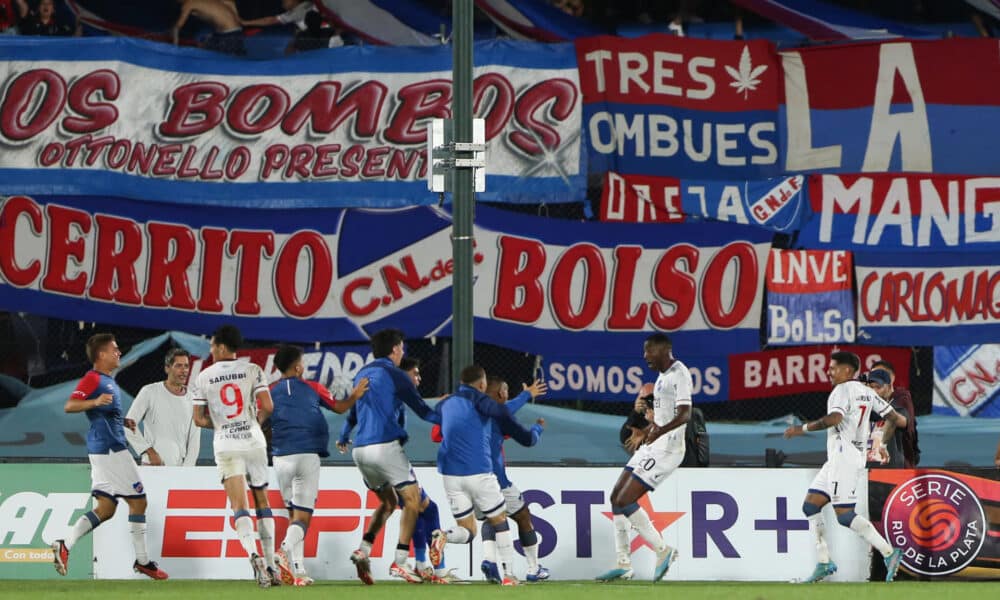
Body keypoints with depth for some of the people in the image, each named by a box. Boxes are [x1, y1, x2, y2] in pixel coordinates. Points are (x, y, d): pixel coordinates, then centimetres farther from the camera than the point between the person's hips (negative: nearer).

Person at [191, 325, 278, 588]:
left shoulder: (203, 378, 3)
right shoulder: (252, 370, 2)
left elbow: (199, 420, 3)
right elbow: (267, 407, -6)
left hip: (226, 446, -1)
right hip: (254, 443, 1)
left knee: (239, 507, -6)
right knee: (262, 501, 15)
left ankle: (254, 555, -31)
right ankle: (271, 565, 14)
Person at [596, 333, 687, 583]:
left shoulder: (679, 373, -14)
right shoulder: (664, 375, 17)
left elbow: (685, 413, -27)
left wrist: (661, 430, -41)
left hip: (666, 448, -10)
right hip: (650, 448, 10)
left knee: (624, 501, -14)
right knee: (616, 498, 8)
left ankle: (663, 550, -4)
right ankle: (624, 565, 11)